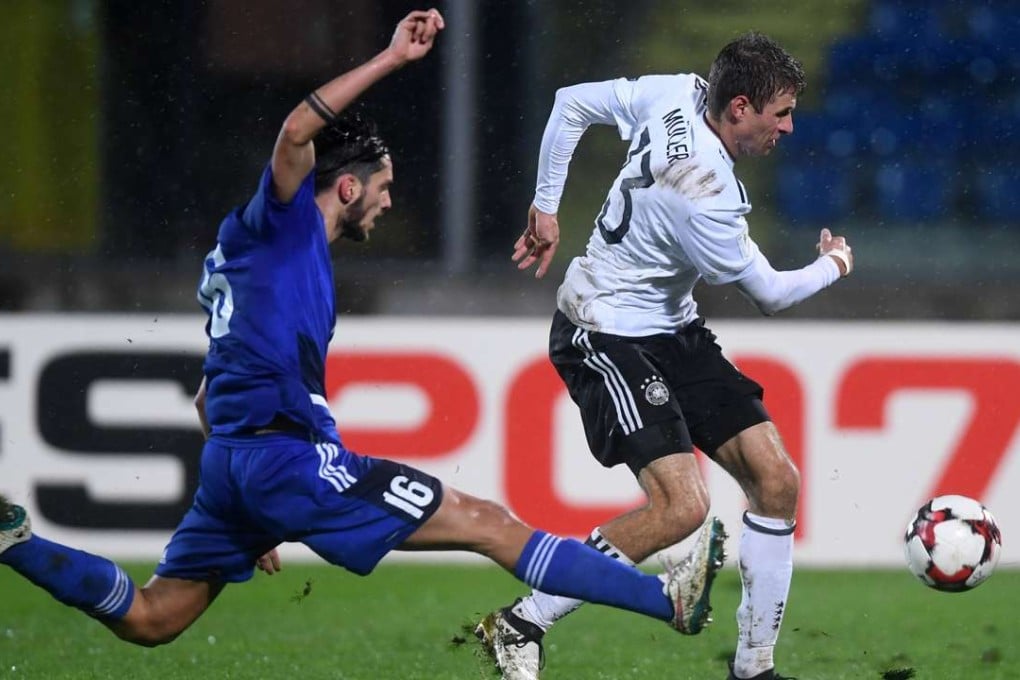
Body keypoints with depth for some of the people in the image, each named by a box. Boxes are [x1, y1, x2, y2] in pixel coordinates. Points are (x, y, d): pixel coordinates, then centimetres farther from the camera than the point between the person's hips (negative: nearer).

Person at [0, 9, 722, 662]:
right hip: (287, 454, -10)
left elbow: (211, 398, 30)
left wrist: (253, 517, 31)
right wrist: (391, 59, -22)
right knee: (492, 525, -8)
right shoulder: (282, 220, 0)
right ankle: (664, 597, -8)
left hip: (232, 463, 10)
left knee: (149, 617, 12)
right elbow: (297, 131, -23)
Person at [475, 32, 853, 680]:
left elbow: (571, 103, 7)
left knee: (777, 482, 0)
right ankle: (521, 625, -8)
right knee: (683, 505, -23)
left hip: (673, 331, 10)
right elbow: (770, 293, -13)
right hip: (608, 338, -10)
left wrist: (546, 205, 16)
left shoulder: (678, 93, -8)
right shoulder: (703, 196, -29)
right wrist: (834, 266, 8)